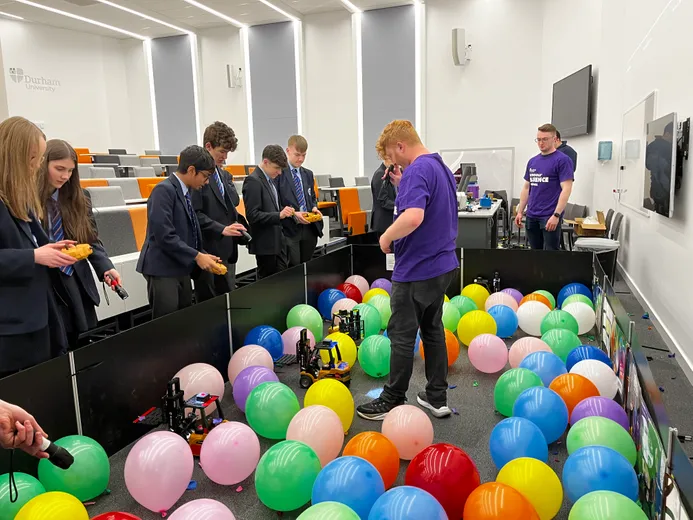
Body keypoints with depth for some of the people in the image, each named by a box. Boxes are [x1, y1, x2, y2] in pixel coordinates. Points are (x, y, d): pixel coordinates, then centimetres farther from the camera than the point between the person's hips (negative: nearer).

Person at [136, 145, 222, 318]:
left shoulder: (186, 191, 11)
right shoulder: (164, 190, -16)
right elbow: (164, 235, -23)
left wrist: (202, 255, 1)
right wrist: (197, 256, -18)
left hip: (181, 268, 9)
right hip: (163, 269, -9)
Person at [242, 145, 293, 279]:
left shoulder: (271, 179, 11)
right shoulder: (253, 181, -16)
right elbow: (252, 215, -21)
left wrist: (286, 212, 4)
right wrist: (279, 215, -28)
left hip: (277, 240, 8)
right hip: (265, 243, -8)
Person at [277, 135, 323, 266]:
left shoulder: (308, 174, 16)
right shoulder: (279, 173, -7)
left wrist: (314, 208, 2)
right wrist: (293, 214, -18)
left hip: (310, 228, 6)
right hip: (290, 228, -6)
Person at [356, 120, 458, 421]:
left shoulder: (417, 170, -19)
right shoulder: (442, 168, 12)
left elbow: (413, 217, -35)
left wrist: (387, 237, -18)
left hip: (416, 269, -10)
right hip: (441, 264, 10)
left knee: (402, 336, 2)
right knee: (433, 330, 16)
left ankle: (393, 402, 15)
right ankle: (437, 398, 25)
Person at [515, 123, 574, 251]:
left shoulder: (562, 160, -9)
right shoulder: (532, 161, 13)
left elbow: (566, 189, -15)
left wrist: (556, 215, -22)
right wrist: (520, 211, 11)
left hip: (550, 216, -7)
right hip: (532, 216, 7)